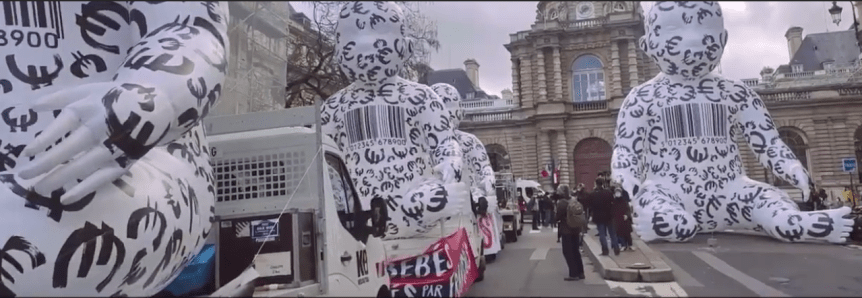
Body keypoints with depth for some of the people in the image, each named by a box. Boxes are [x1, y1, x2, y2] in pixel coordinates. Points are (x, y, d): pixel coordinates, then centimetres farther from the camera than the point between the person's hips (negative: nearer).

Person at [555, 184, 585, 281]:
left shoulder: (561, 203, -16)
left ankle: (574, 274, -3)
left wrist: (555, 220, 7)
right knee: (575, 251, 16)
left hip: (566, 230, -8)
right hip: (576, 229, 8)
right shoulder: (575, 201, 8)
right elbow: (580, 214, 12)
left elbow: (558, 216, -14)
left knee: (568, 252, -1)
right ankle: (580, 272, 19)